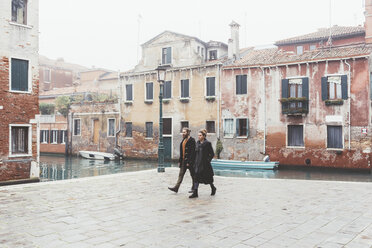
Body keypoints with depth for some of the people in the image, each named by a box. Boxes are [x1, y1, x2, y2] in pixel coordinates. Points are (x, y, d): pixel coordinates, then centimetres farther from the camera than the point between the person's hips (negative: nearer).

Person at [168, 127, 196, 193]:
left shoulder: (192, 140, -13)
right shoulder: (183, 140, 12)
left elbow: (192, 152, -17)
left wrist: (189, 162, -20)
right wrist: (180, 161, 13)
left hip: (190, 161, -8)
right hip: (183, 160, 8)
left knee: (192, 175, 6)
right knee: (181, 174, 6)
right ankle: (176, 188, 5)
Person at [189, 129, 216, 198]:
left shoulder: (207, 143, -10)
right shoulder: (197, 143, 9)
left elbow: (212, 154, -6)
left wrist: (208, 160, -10)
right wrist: (195, 162, 12)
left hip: (205, 164, -6)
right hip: (198, 163, 6)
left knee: (207, 177, 7)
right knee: (197, 177, 0)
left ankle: (213, 188, 32)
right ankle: (195, 193, -1)